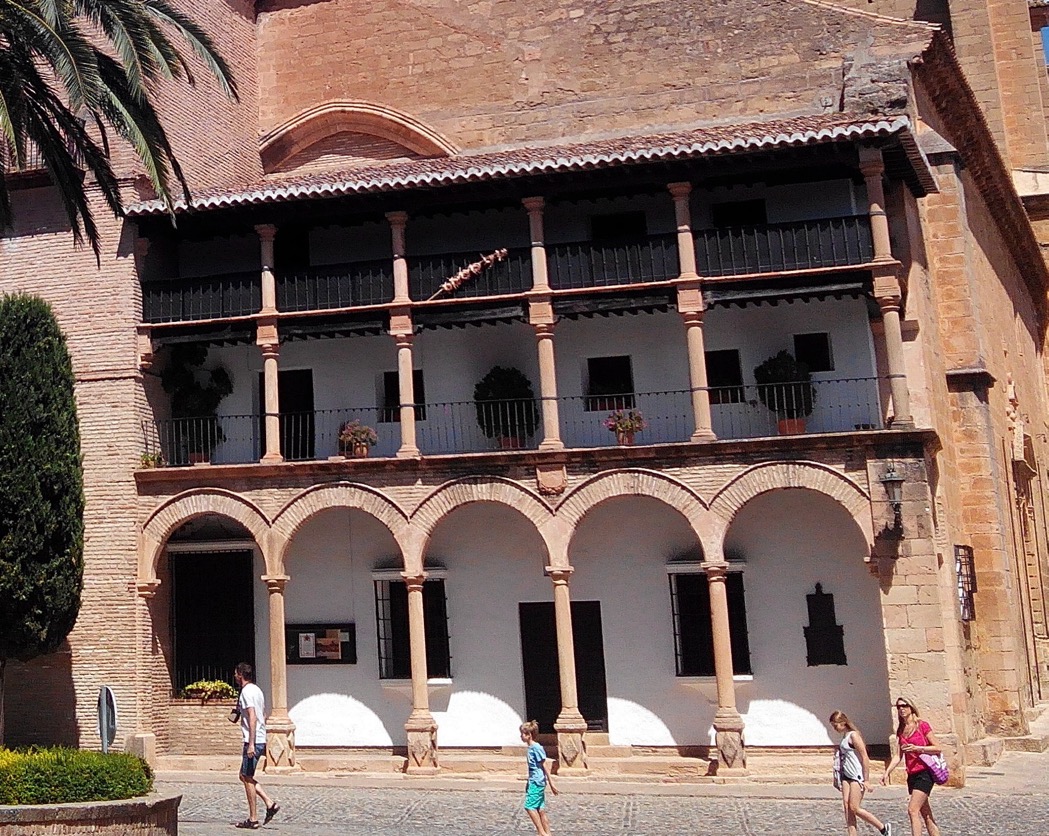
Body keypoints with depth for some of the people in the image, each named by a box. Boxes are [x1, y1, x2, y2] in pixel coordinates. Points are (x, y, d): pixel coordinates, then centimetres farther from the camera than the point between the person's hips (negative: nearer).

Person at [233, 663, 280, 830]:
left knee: (247, 778, -1)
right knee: (245, 776, 16)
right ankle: (270, 803, 9)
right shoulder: (257, 690, 16)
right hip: (260, 740, 9)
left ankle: (253, 819, 3)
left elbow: (252, 717, -22)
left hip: (253, 742, -9)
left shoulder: (247, 691, -13)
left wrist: (251, 744, -25)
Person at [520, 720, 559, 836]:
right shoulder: (530, 748, 14)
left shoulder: (537, 748, -14)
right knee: (540, 809, 9)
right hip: (533, 782, 9)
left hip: (537, 782, -9)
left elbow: (544, 766, -14)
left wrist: (551, 783, -14)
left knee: (530, 806, -11)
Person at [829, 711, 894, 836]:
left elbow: (865, 757, -16)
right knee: (846, 806, -1)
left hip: (857, 776, -9)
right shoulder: (844, 737, 14)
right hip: (846, 775, 9)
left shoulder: (853, 735, -13)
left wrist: (866, 780, -18)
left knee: (854, 808, -8)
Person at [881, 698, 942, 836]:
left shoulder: (922, 725, -7)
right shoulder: (901, 731, 11)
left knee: (912, 810, -17)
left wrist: (916, 748, -17)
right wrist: (887, 772, 1)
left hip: (924, 773, -7)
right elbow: (899, 756, 12)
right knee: (926, 814, 10)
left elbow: (938, 749, -6)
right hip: (912, 775, 7)